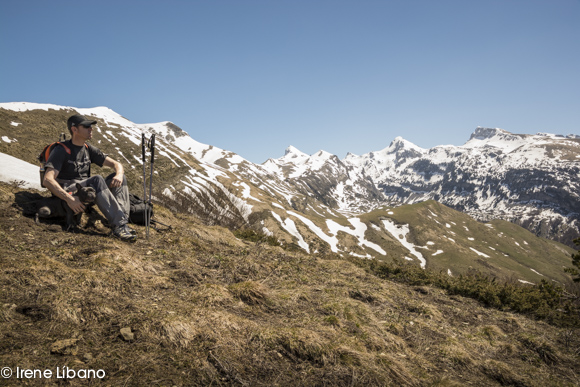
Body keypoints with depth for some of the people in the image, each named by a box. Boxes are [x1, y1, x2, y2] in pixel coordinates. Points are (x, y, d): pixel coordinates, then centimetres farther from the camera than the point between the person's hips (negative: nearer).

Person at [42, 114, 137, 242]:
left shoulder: (88, 149, 13)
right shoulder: (61, 151, -7)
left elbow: (116, 164, 10)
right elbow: (47, 180, -19)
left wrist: (119, 175, -16)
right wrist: (69, 198, -33)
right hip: (67, 192, -6)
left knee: (118, 177, -15)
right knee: (97, 179, -33)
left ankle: (123, 221, -33)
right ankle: (118, 225, -44)